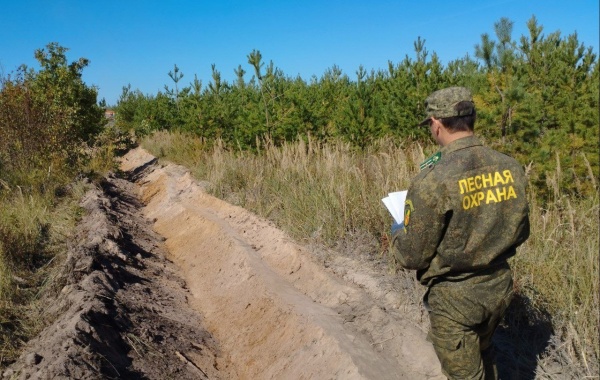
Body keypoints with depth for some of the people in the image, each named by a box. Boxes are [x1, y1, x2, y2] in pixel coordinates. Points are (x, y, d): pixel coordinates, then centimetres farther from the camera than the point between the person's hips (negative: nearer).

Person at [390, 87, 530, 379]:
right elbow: (520, 233, 7)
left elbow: (413, 256, -17)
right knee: (484, 356, 31)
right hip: (499, 287, 6)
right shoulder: (510, 168, -6)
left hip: (455, 297, -6)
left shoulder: (433, 179, -25)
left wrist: (396, 234, 4)